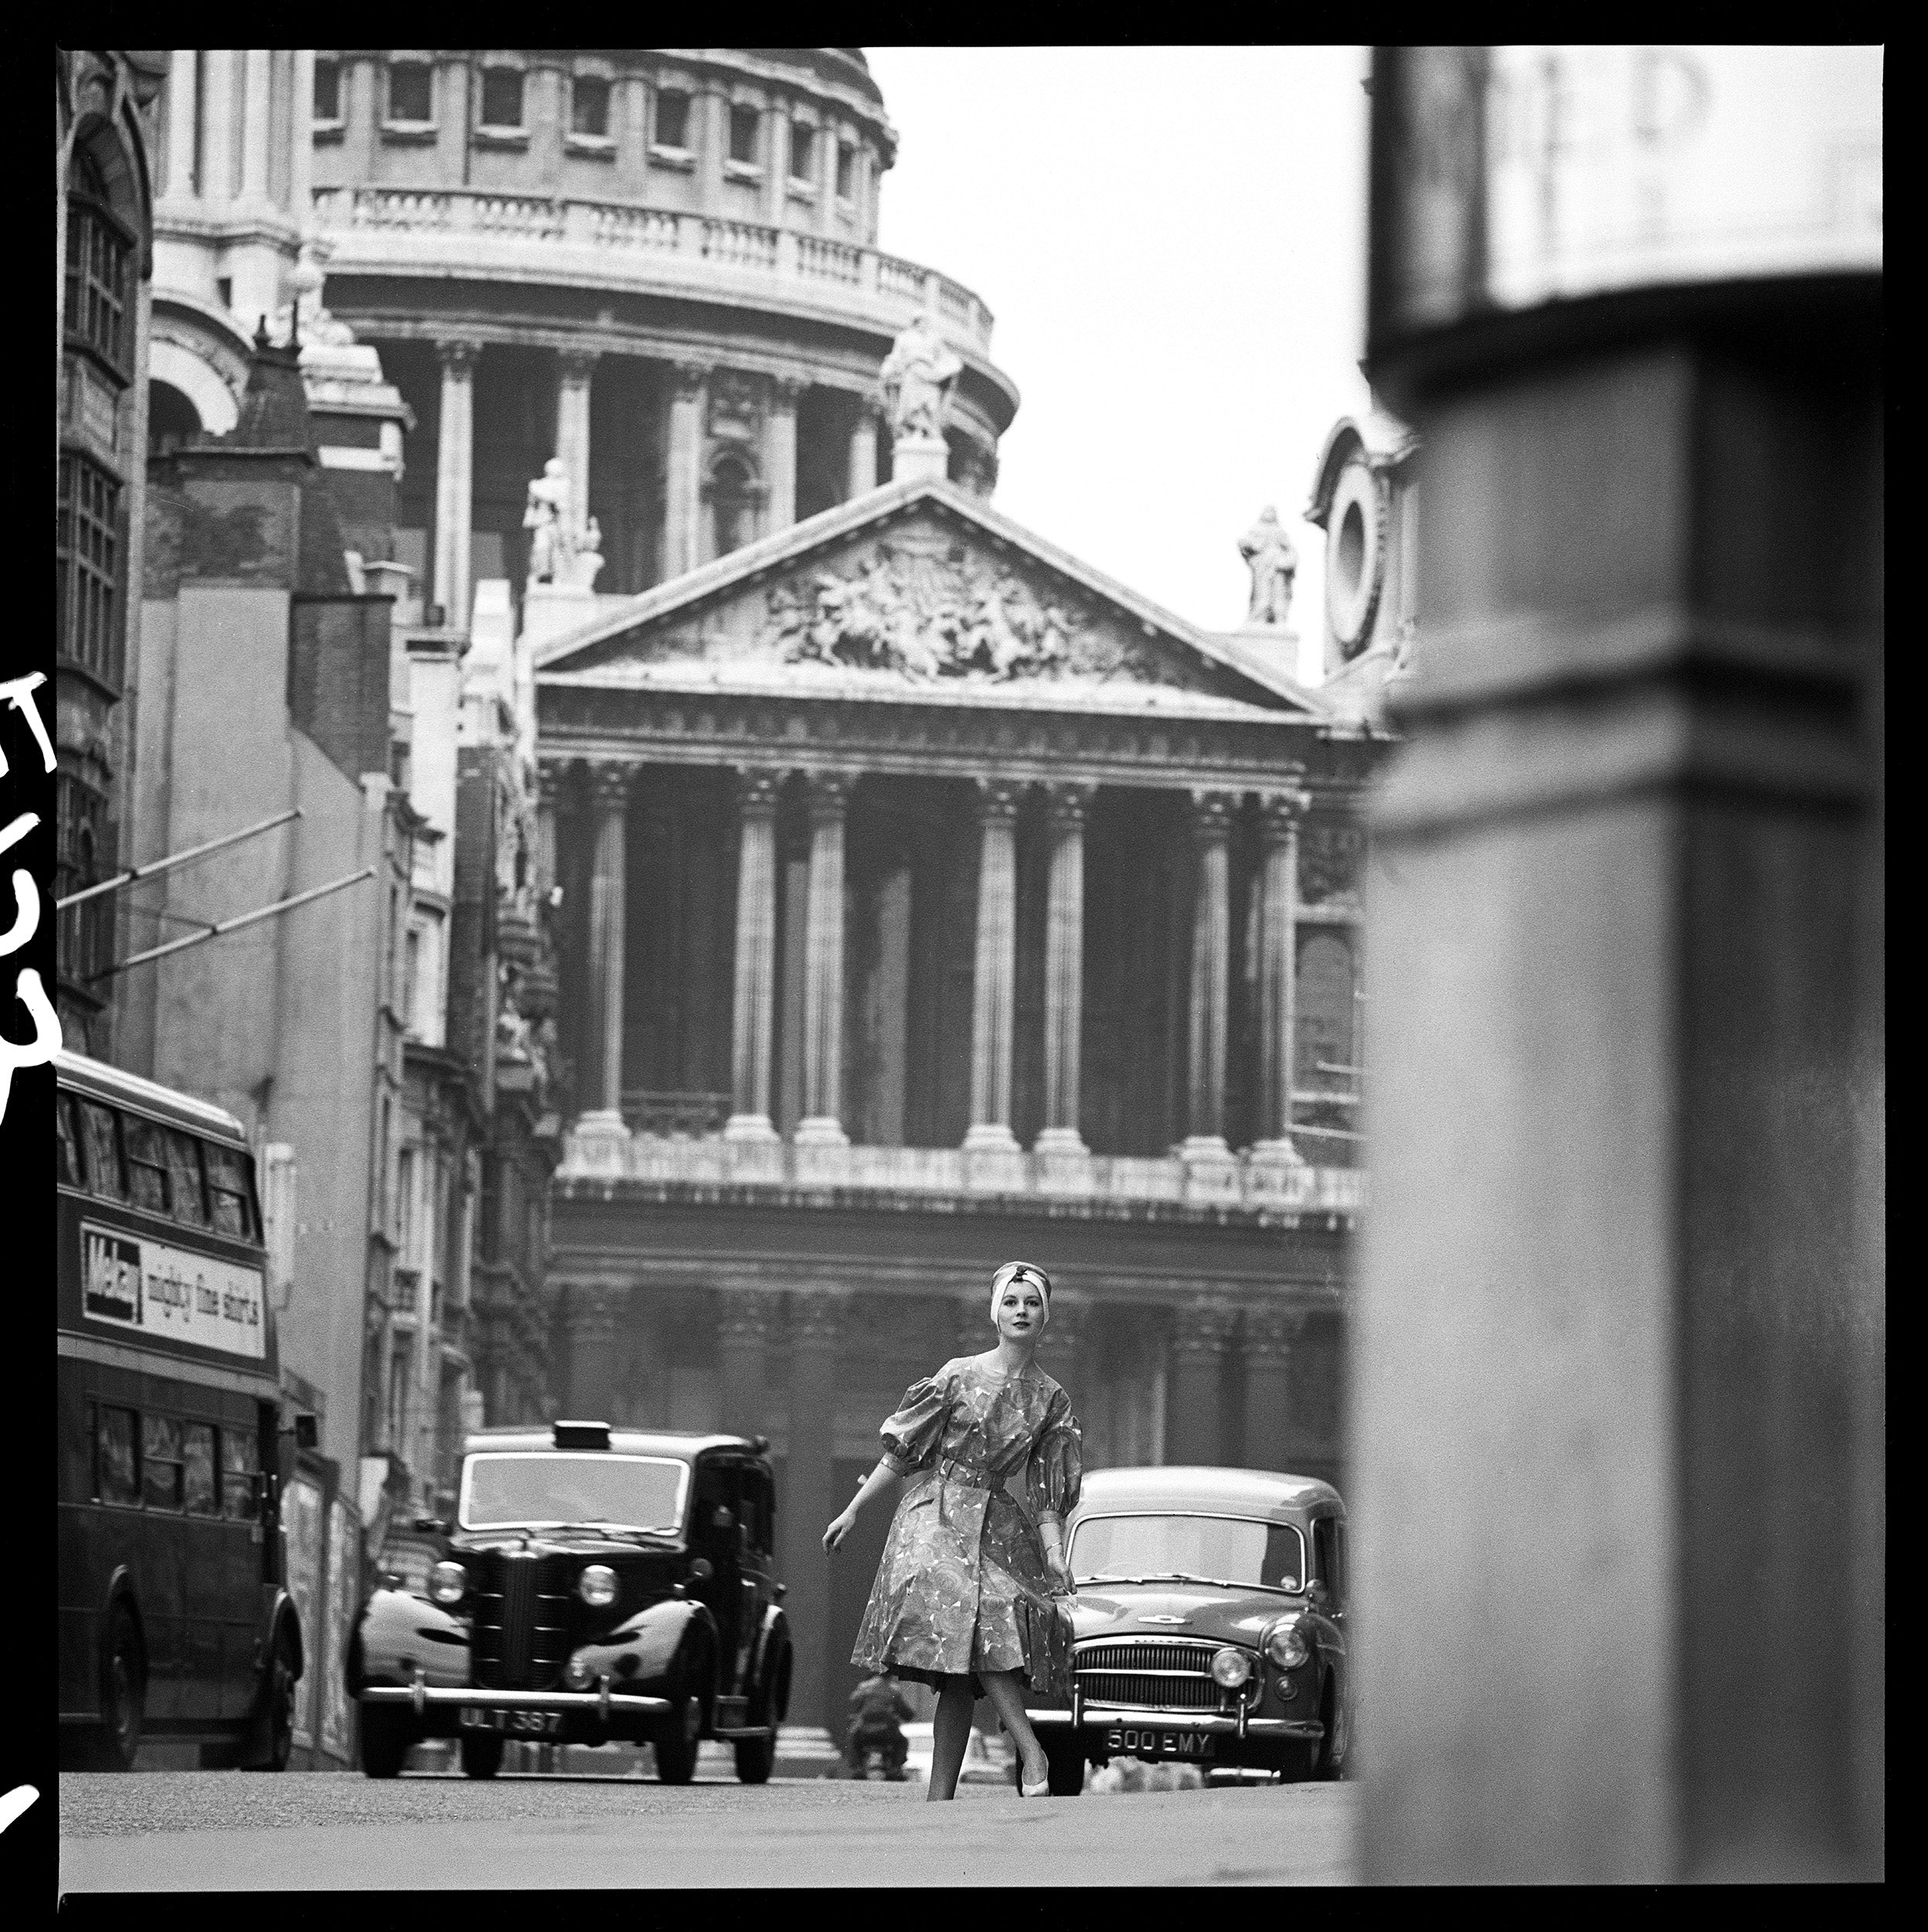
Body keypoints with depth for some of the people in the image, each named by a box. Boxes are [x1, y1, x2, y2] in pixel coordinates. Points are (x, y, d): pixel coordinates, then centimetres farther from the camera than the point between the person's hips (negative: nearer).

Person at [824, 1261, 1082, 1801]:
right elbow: (900, 1452, 7)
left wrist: (1055, 1555, -4)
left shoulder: (1052, 1401, 8)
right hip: (934, 1513, -2)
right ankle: (1031, 1750, -34)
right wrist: (852, 1511, 5)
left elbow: (1046, 1493, 9)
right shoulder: (958, 1376, 2)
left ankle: (940, 1799, -9)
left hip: (996, 1523, 2)